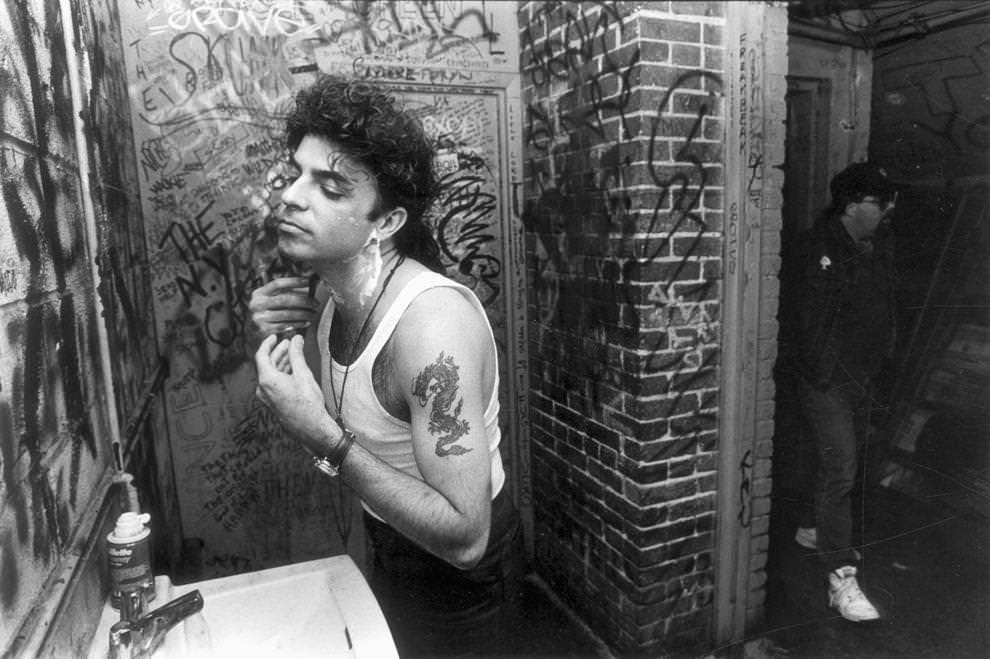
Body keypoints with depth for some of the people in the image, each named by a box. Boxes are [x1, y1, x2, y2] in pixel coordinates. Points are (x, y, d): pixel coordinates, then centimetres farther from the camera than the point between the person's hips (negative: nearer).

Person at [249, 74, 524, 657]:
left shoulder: (433, 324, -35)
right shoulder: (333, 293, -10)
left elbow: (465, 536, -33)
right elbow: (334, 411, 3)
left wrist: (324, 435, -37)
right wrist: (296, 339, -15)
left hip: (461, 573, -7)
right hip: (391, 552, 8)